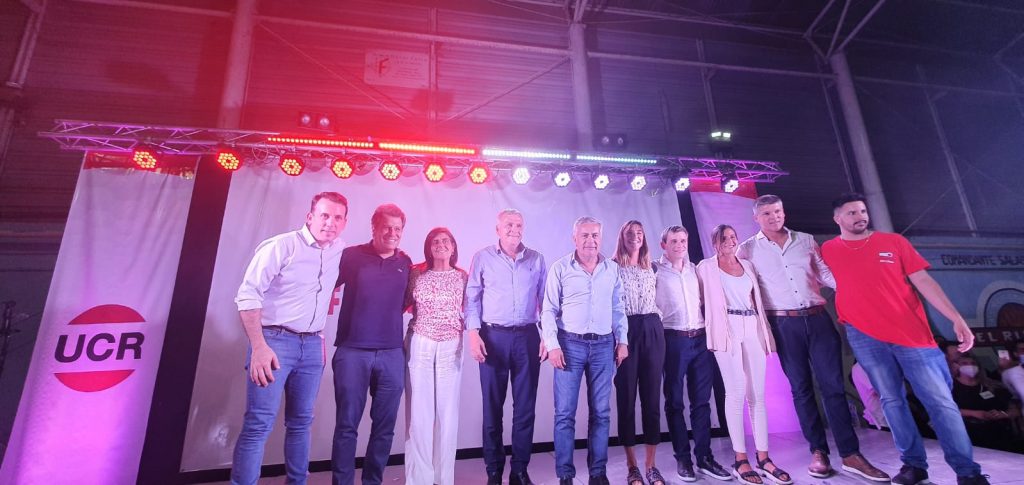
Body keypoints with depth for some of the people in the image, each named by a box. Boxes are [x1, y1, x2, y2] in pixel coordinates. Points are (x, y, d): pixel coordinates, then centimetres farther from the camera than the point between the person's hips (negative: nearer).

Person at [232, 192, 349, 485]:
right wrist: (259, 346, -22)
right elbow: (248, 294, -15)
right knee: (259, 423, -6)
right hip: (275, 341, -5)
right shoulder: (281, 246, -11)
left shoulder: (339, 251, 6)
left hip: (312, 345, 5)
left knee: (301, 422, 14)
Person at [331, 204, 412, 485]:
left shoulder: (406, 264, 8)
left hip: (392, 354, 3)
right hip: (352, 352, -2)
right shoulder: (351, 256, 0)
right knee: (347, 425, 5)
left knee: (384, 427, 10)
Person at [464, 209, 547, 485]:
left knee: (525, 407, 8)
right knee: (492, 407, 7)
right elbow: (472, 298, 1)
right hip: (493, 337, -1)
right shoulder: (483, 258, 3)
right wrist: (473, 333, -8)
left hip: (527, 338, 2)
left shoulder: (537, 260, 8)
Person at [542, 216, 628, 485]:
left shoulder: (612, 269, 8)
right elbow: (549, 310, -3)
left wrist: (622, 341, 7)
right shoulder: (560, 268, -2)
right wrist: (553, 344, -10)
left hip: (604, 345, 3)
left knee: (601, 412, 10)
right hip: (570, 344, -3)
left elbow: (618, 309, 13)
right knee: (564, 412, 1)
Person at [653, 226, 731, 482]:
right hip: (673, 340, -4)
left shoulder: (695, 269, 14)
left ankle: (704, 457, 19)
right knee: (674, 401, 4)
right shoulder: (655, 270, -1)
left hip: (701, 339, 5)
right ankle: (682, 458, 15)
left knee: (701, 401, 9)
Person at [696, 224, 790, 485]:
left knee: (758, 393, 3)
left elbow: (757, 299, 18)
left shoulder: (747, 265, 17)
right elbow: (701, 298, 6)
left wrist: (765, 332, 13)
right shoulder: (706, 267, 5)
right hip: (727, 330, -4)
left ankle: (763, 458, 11)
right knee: (736, 393, -5)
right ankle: (740, 460, 3)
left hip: (752, 328, 4)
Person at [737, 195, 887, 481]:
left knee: (833, 384, 1)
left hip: (818, 318, 2)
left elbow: (826, 274, 11)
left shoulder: (806, 240, 11)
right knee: (801, 388, 6)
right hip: (784, 324, -2)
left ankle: (850, 454, 9)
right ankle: (819, 452, 16)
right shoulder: (747, 250, 2)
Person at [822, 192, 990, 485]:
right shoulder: (828, 250, 4)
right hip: (864, 337, 0)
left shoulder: (894, 242, 5)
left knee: (940, 401, 0)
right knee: (891, 400, 7)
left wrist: (956, 318, -6)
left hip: (911, 332, 0)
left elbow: (923, 281, 2)